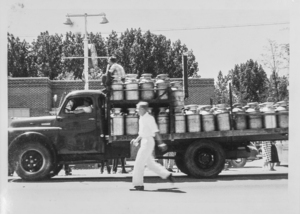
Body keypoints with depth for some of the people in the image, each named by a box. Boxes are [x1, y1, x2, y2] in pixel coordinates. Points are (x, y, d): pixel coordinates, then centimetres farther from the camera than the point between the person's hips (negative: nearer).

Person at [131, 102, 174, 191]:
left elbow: (156, 131, -16)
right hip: (144, 142, 9)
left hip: (148, 142, -9)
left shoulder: (149, 118, -12)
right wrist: (136, 141, 12)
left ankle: (138, 184, -4)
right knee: (150, 164, 12)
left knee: (139, 163, -8)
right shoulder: (142, 119, 15)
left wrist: (161, 143, -18)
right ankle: (167, 175, 18)